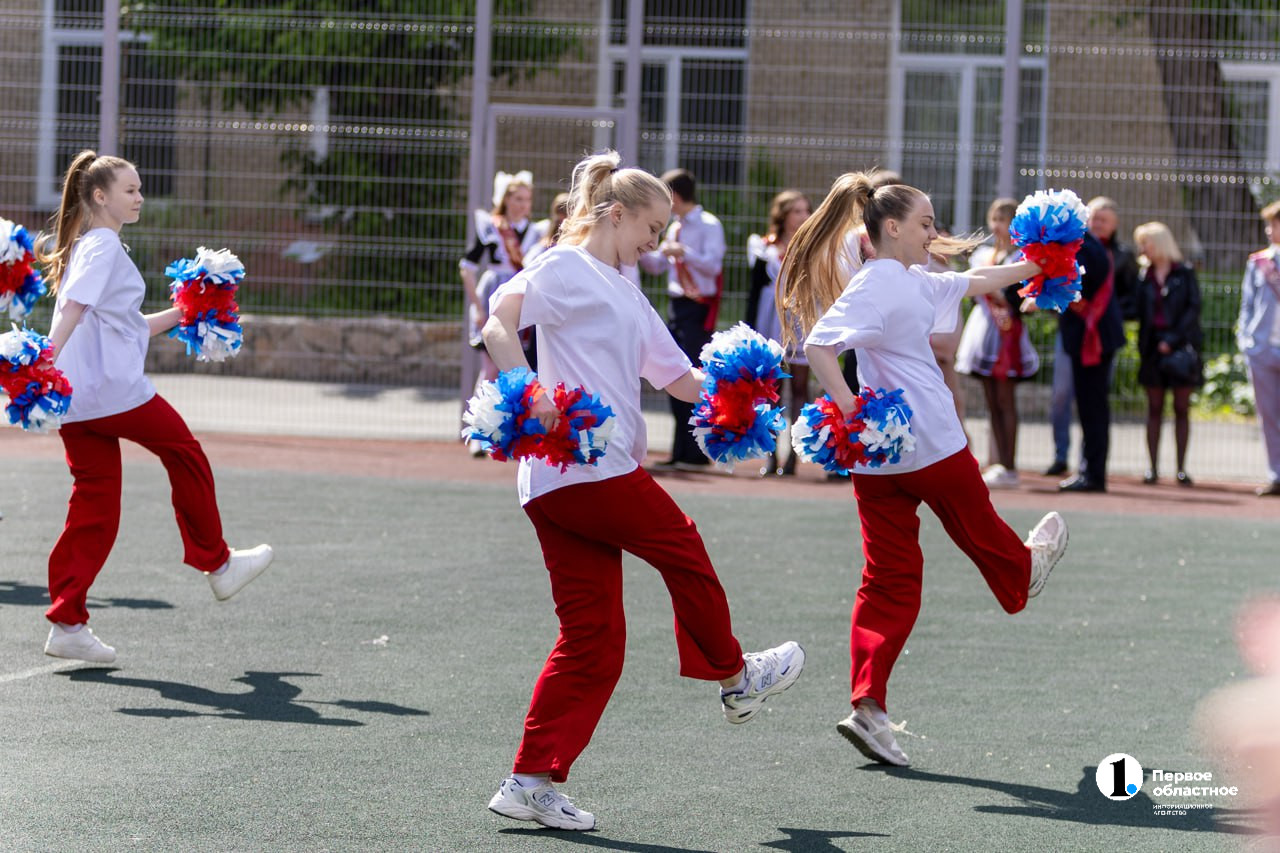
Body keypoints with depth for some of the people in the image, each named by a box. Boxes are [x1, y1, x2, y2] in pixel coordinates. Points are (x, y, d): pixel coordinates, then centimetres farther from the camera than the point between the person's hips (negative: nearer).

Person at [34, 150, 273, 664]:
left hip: (76, 401, 9)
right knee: (184, 452, 10)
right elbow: (74, 308, -22)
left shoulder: (87, 246, 23)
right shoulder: (104, 246, -7)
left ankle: (67, 624, 2)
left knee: (94, 503, 8)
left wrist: (179, 315, 25)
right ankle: (217, 565, 23)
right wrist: (47, 363, -33)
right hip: (114, 389, -9)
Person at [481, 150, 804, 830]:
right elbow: (498, 322, -19)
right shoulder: (566, 268, -4)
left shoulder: (627, 295, 26)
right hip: (580, 466, -10)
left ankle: (533, 782, 3)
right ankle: (734, 678, 30)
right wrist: (532, 397, -31)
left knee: (591, 638, 6)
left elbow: (678, 377, 25)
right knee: (680, 548, 9)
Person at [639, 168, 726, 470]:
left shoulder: (708, 226, -8)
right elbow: (657, 265, 23)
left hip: (698, 309, -9)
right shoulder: (675, 228, 16)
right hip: (677, 306, 9)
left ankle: (695, 455, -9)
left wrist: (683, 252, -27)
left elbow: (713, 264, -18)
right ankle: (680, 453, 14)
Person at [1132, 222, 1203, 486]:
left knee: (1181, 409, 1)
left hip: (1180, 346, -3)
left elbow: (1193, 308, -7)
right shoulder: (1144, 277, 9)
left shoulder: (1185, 274, 0)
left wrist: (1173, 338, -14)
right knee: (1154, 408, 3)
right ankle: (1152, 467, 4)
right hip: (1152, 346, 3)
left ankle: (1181, 468, 4)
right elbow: (1137, 310, 5)